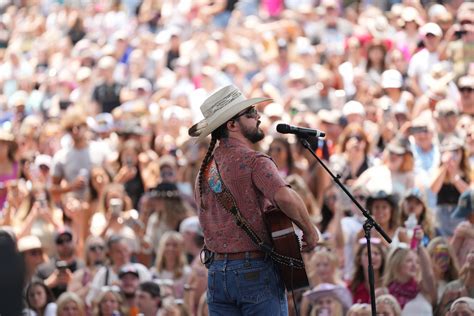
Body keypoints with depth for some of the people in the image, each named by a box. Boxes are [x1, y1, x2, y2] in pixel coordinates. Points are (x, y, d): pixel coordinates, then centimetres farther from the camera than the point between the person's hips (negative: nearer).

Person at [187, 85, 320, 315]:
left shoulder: (206, 167, 12)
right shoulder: (254, 162, -13)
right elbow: (285, 197, -30)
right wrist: (310, 232, -16)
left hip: (216, 272, 7)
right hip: (256, 270, -7)